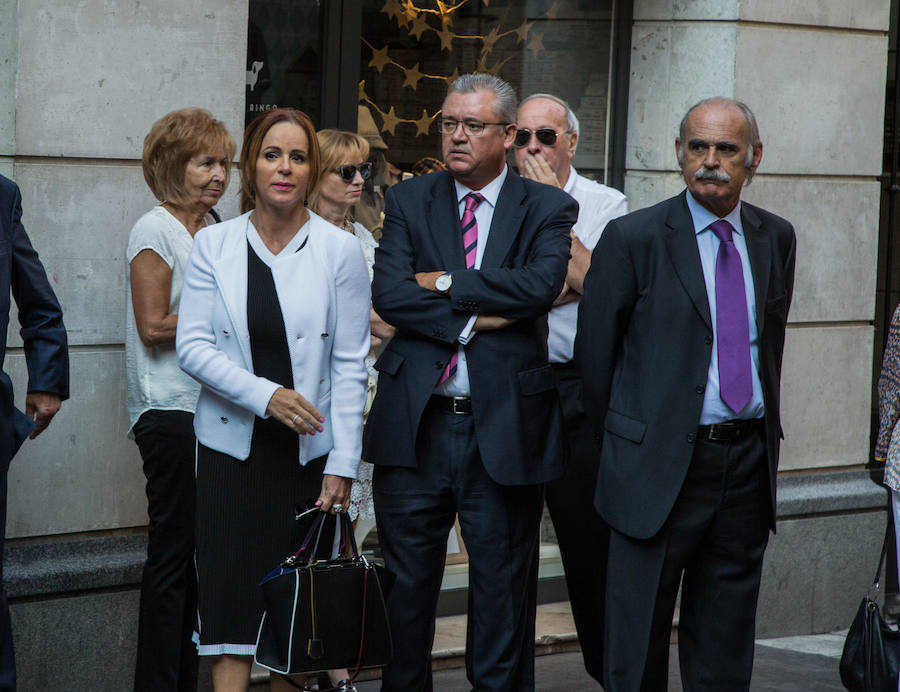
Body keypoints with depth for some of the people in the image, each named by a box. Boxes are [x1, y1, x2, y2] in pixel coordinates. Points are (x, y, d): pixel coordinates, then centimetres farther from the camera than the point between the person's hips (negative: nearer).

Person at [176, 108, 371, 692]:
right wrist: (265, 394, -16)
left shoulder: (341, 251, 0)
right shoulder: (214, 245, 3)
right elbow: (193, 346, -2)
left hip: (309, 447, 0)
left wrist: (342, 464, -7)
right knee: (232, 586, -5)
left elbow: (350, 365, -1)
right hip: (232, 444, 0)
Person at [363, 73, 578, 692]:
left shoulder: (547, 209, 3)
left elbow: (541, 286, -14)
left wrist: (445, 283, -9)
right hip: (415, 425, 2)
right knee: (405, 590, 6)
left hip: (503, 426, -2)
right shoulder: (410, 201, 9)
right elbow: (388, 294, -5)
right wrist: (472, 320, -13)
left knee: (503, 590, 5)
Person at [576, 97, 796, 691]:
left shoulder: (776, 239, 9)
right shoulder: (634, 238, -6)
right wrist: (623, 443, 5)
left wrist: (764, 431, 14)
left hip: (748, 461, 4)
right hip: (661, 463, -4)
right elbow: (594, 352, -1)